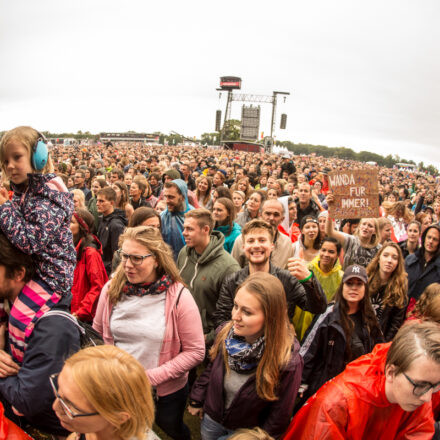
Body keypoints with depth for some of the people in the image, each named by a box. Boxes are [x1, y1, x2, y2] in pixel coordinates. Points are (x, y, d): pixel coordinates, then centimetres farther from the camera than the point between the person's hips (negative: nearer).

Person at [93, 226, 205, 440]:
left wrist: (151, 376, -21)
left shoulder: (178, 297, -21)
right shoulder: (111, 289, -10)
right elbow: (97, 335, 3)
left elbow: (195, 352, -17)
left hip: (165, 392, -2)